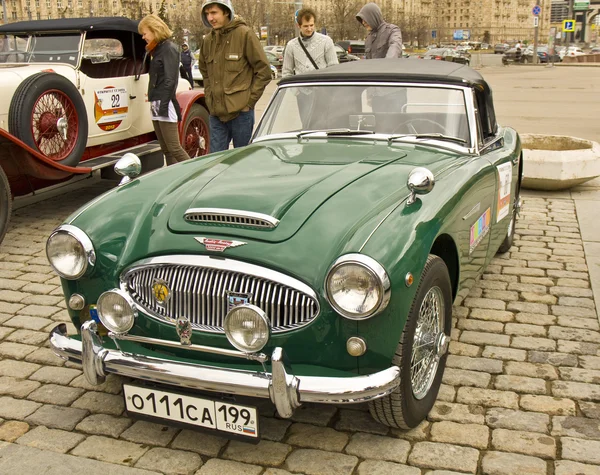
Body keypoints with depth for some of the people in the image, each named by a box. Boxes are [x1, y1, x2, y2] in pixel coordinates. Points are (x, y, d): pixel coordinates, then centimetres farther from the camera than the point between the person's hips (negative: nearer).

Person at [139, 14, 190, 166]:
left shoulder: (169, 48, -7)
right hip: (156, 105, 9)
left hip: (165, 105, -9)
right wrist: (153, 104, 12)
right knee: (166, 149, 8)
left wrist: (163, 106, -20)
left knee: (174, 148, -12)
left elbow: (170, 80, -15)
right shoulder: (157, 49, 20)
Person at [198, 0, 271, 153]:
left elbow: (263, 70, -6)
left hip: (241, 112, -5)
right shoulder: (208, 40, 9)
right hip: (216, 113, 5)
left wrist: (249, 100, -7)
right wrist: (209, 97, 13)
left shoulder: (245, 34, -6)